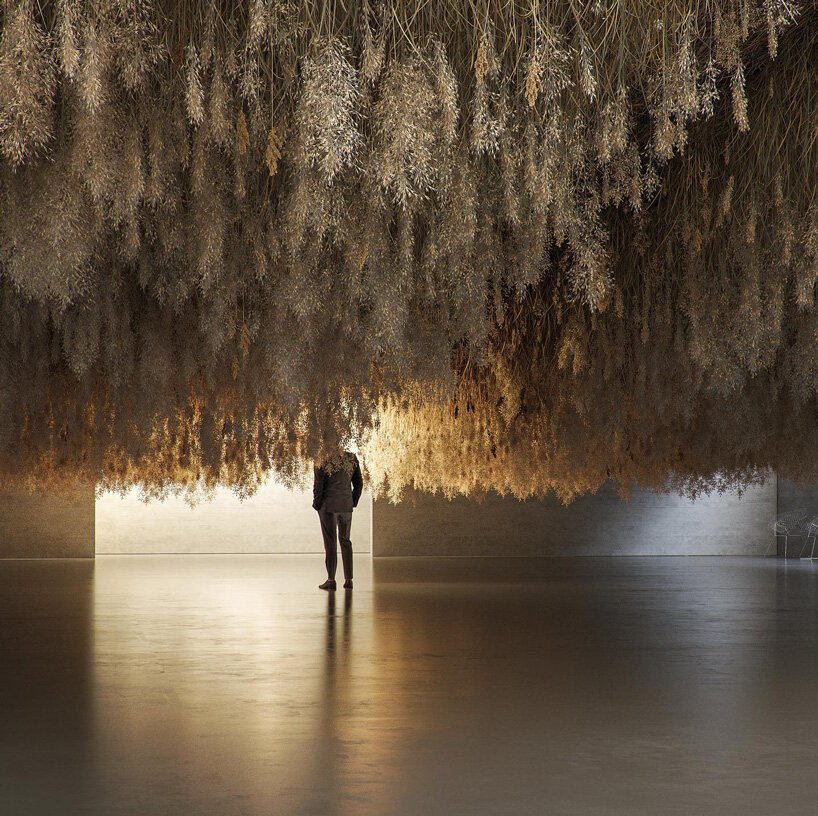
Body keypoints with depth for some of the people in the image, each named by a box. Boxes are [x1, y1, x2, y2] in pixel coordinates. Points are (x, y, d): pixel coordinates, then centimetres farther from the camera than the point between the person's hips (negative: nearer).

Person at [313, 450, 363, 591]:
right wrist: (353, 503, 13)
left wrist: (316, 504, 3)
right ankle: (348, 579, 10)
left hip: (328, 506, -4)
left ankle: (331, 579, 3)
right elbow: (359, 483, 5)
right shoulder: (351, 458, 0)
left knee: (330, 542, 3)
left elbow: (318, 487, -11)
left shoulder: (323, 462, -13)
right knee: (345, 541, 14)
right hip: (346, 506, 4)